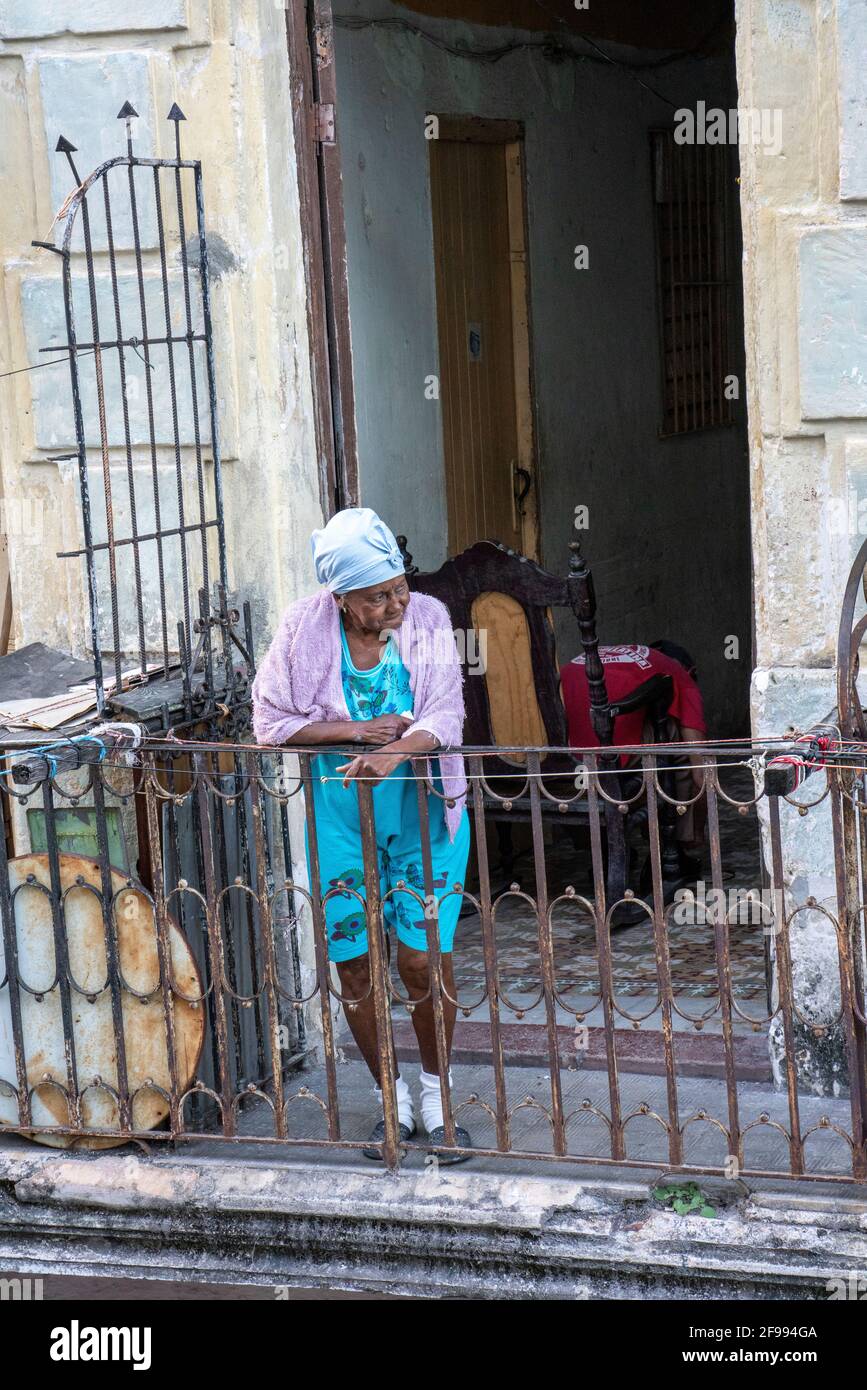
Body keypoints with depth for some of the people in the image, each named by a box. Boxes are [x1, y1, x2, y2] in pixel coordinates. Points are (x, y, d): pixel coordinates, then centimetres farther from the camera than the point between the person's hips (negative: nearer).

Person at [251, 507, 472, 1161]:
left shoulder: (427, 619, -10)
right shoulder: (304, 629, -10)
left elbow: (445, 715, -17)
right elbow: (271, 721, -8)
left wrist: (395, 751, -36)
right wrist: (355, 730, -19)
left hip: (423, 812, -1)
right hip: (338, 816, 1)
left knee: (423, 958, -3)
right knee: (354, 961, 5)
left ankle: (437, 1096, 17)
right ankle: (391, 1098, 24)